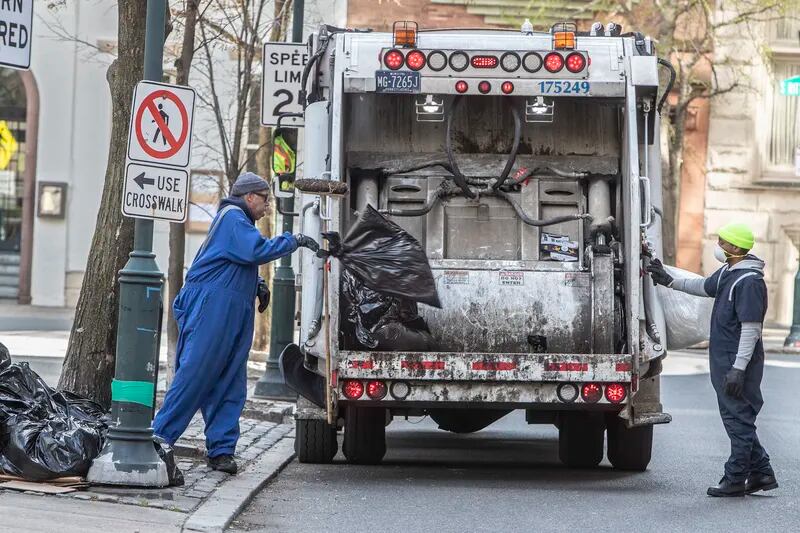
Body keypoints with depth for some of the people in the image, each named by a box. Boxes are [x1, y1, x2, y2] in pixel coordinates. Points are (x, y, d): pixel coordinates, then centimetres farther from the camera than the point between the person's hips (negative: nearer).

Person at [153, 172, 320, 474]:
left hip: (234, 316, 10)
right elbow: (255, 251, -19)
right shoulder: (233, 217, -6)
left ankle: (221, 450, 4)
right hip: (212, 308, -10)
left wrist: (257, 284, 17)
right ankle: (161, 435, -10)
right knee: (194, 374, -12)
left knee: (230, 385, 5)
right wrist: (293, 241, -11)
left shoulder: (237, 220, 25)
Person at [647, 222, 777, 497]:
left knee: (739, 419, -2)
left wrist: (738, 369, -25)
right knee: (736, 418, 14)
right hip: (723, 359, 10)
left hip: (739, 361, -10)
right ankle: (761, 473, 21)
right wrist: (669, 281, 33)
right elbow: (705, 286, 32)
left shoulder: (749, 281, -19)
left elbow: (751, 328, -23)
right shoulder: (727, 272, 11)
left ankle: (735, 479, 4)